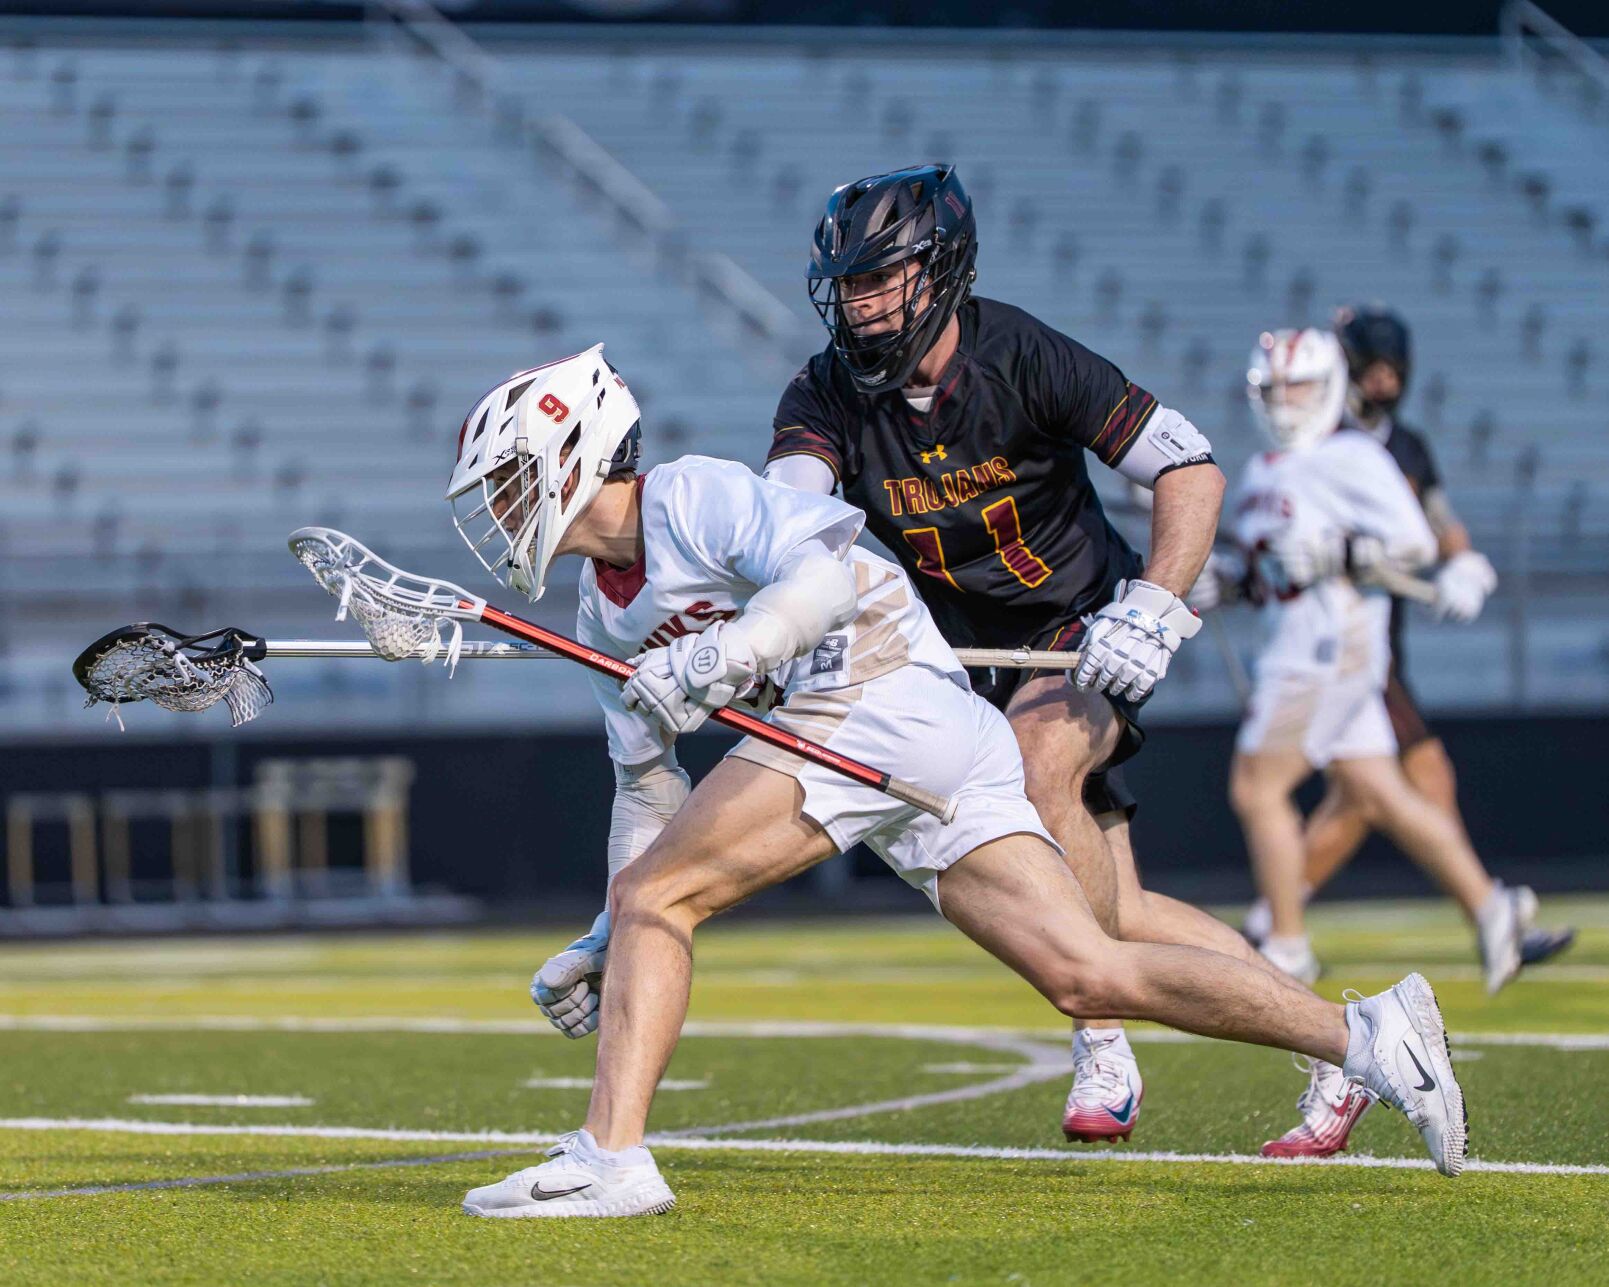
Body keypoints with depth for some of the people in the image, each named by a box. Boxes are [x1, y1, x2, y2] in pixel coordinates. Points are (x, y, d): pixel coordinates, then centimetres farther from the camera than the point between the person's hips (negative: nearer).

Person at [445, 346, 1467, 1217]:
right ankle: (1367, 1036, -8)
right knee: (1089, 976, -3)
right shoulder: (605, 616, 26)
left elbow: (834, 567, -16)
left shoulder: (689, 496, -2)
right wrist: (605, 952, 29)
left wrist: (723, 658, -27)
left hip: (875, 687, -9)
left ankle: (610, 1157, -19)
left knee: (653, 896, -11)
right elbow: (650, 793, 32)